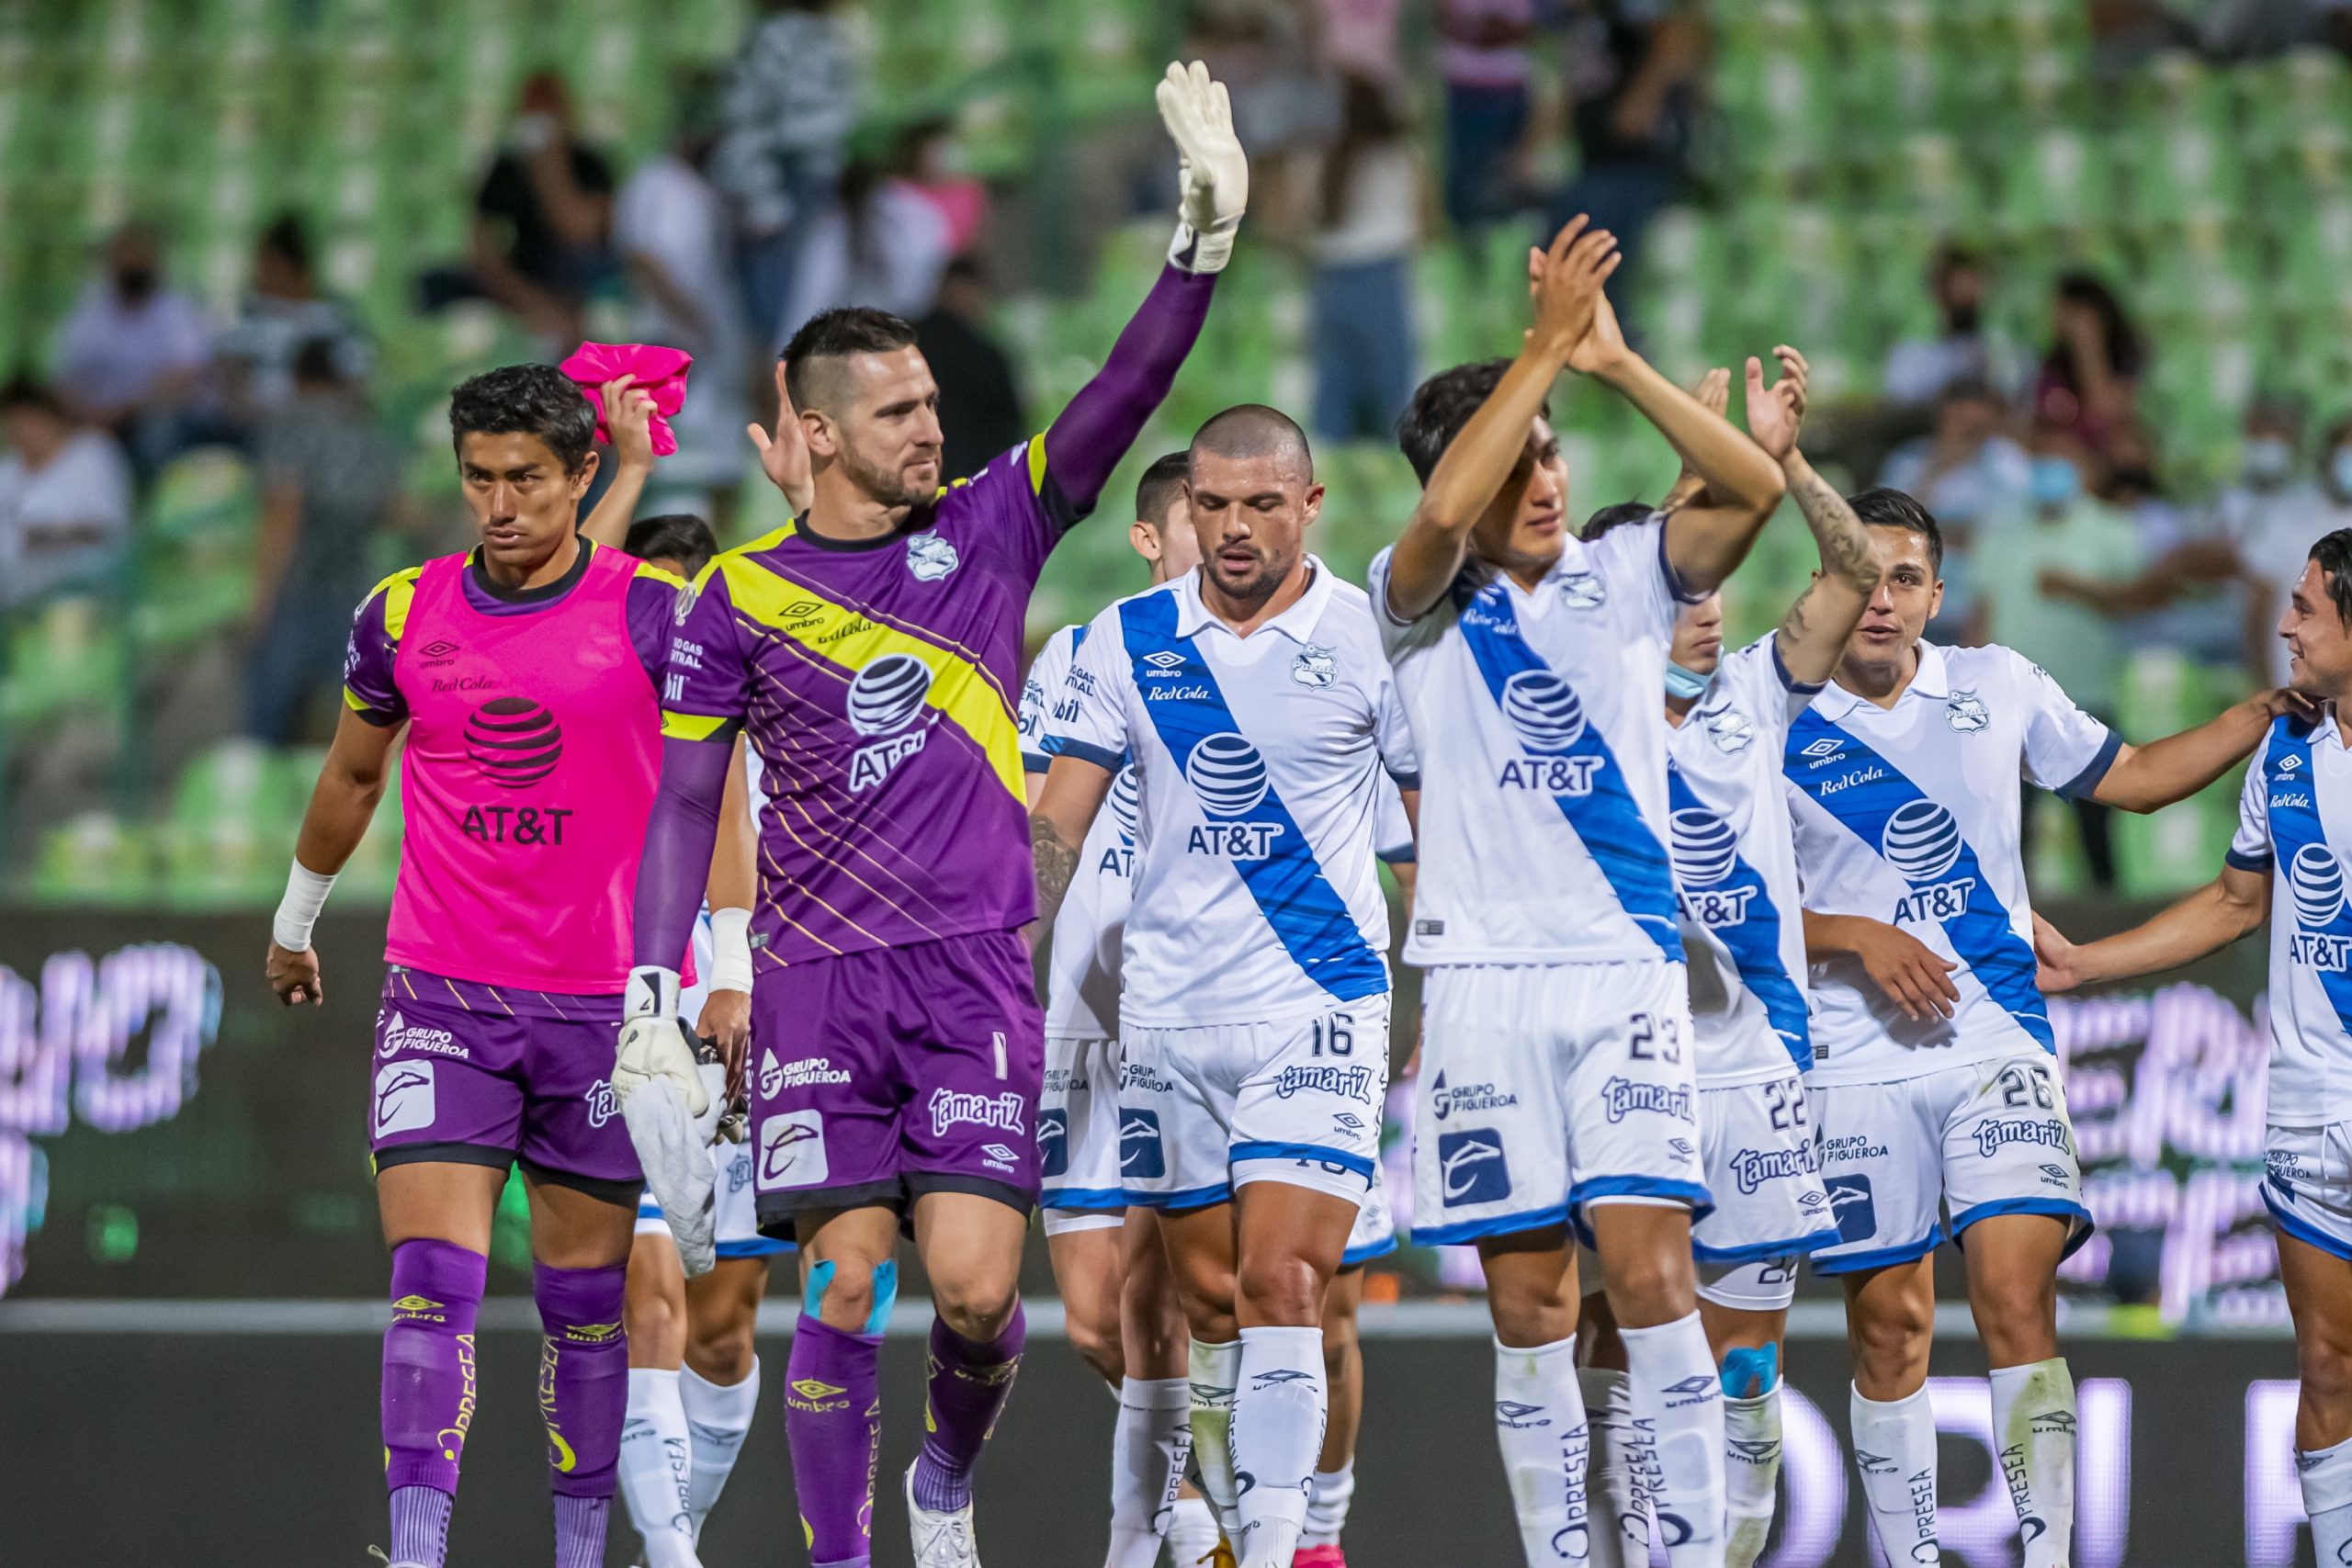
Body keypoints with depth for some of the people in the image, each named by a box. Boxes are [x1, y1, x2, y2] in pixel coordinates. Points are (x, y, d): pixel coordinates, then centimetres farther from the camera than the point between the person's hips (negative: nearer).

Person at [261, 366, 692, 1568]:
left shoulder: (652, 614, -5)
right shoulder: (403, 615, 3)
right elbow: (353, 773, 20)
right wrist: (294, 921, 30)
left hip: (607, 1004, -1)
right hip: (440, 1001, 1)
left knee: (584, 1296, 8)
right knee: (431, 1279, -11)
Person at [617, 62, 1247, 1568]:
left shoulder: (990, 528, 7)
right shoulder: (742, 598, 4)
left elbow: (1122, 398, -4)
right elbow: (682, 803, 6)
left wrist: (1207, 234, -17)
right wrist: (653, 992, -2)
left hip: (977, 973, 1)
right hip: (820, 978, -1)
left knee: (976, 1282, -9)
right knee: (845, 1289, -7)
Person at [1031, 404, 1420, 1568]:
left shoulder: (1367, 636, -2)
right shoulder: (1131, 640, 4)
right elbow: (1055, 827, 5)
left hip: (1321, 1004, -3)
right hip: (1167, 1009, 4)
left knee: (1280, 1284, -16)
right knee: (1207, 1298, 9)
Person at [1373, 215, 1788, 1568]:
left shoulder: (1624, 578, 8)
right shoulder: (1422, 606, 4)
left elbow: (1756, 488, -8)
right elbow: (1445, 515, -19)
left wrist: (1616, 360, -15)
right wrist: (1546, 343, -20)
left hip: (1628, 966, 0)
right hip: (1484, 977, 0)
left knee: (1649, 1263, -13)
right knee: (1528, 1299, 1)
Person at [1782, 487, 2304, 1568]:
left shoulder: (1999, 688, 7)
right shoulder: (1778, 727, 0)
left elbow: (2134, 778, 18)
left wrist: (2274, 706, 10)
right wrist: (1855, 937, -14)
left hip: (1999, 1039, 1)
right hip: (1856, 1060, 0)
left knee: (2018, 1299, -14)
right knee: (1889, 1327, 2)